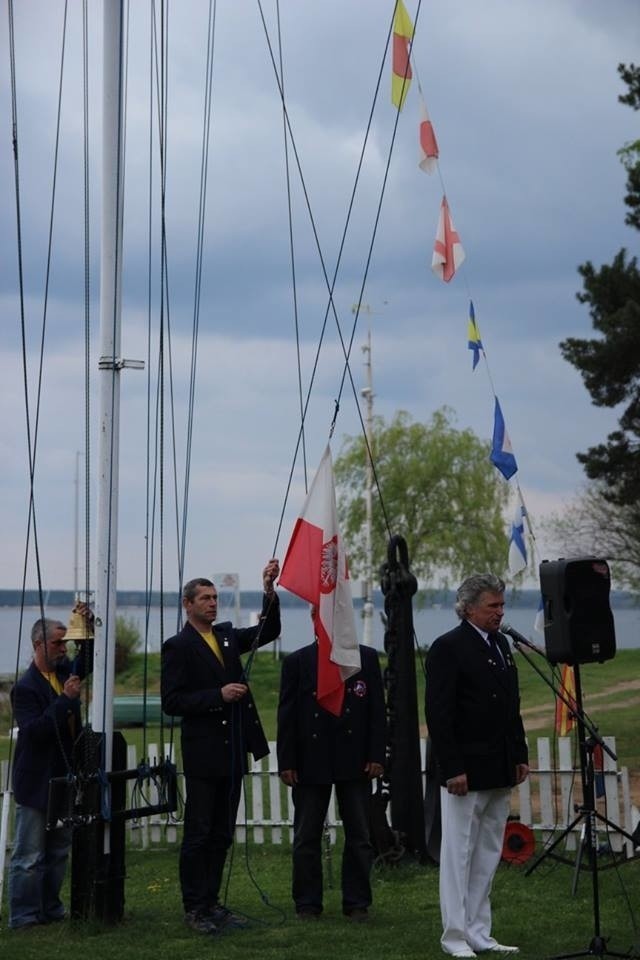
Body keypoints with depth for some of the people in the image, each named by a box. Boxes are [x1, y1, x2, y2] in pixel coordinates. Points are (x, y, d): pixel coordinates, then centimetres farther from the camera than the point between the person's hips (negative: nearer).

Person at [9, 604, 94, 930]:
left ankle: (50, 910, 24)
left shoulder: (65, 670, 7)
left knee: (58, 852, 15)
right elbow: (34, 729, -23)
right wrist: (66, 699, -26)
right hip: (36, 783, -8)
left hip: (64, 779, 8)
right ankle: (24, 916, 5)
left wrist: (88, 627, -7)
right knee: (29, 856, -1)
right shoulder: (26, 686, -15)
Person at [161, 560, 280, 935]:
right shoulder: (178, 646, -7)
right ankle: (194, 908, 8)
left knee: (222, 834, 12)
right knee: (198, 834, 0)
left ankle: (212, 902, 20)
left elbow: (269, 631, 5)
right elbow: (172, 701, -13)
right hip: (203, 753, -7)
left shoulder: (227, 636, 12)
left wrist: (270, 590, -8)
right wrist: (218, 695, -19)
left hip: (232, 752, 7)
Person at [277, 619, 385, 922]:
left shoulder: (366, 658, 5)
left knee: (359, 836, 5)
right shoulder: (296, 662, 2)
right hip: (310, 762, -1)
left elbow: (376, 710, 3)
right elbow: (286, 715, 0)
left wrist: (376, 756, -4)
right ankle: (307, 903, 15)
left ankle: (357, 902, 14)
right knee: (307, 837, 5)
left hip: (355, 761, 1)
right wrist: (286, 762, -5)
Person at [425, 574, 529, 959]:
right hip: (465, 771, -8)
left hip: (500, 772, 8)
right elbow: (439, 714, -15)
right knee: (459, 854, 0)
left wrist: (520, 755, 12)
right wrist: (452, 768, -19)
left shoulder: (501, 645, 13)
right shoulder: (448, 648, -11)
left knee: (489, 855, 11)